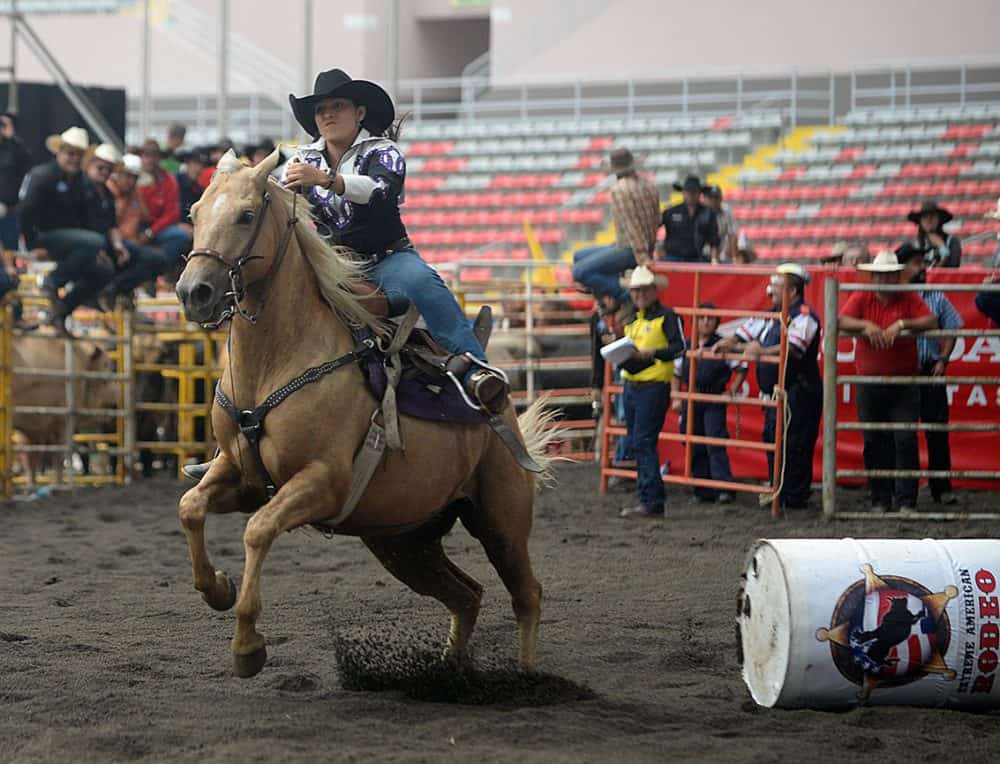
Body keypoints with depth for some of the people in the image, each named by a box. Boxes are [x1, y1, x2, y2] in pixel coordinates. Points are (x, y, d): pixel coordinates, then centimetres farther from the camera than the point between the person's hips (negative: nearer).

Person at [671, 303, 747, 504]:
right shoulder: (686, 346, 10)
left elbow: (741, 368, 5)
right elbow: (676, 373, 19)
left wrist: (732, 391, -3)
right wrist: (676, 398, 10)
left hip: (714, 400, -4)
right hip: (691, 401, 4)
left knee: (715, 443, -14)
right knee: (695, 448, 6)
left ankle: (723, 488, -15)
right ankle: (702, 490, 13)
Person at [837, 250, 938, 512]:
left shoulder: (909, 299, 1)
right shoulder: (861, 298, 3)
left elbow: (931, 321, -11)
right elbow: (841, 321, -9)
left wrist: (902, 324, -23)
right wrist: (866, 325, -24)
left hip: (904, 384, -1)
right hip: (869, 383, 1)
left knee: (906, 440, -7)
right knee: (874, 443, 5)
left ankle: (906, 500, -3)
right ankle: (880, 499, 14)